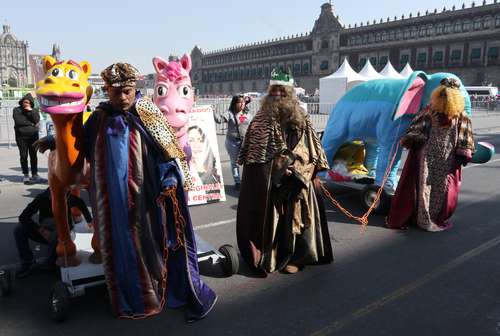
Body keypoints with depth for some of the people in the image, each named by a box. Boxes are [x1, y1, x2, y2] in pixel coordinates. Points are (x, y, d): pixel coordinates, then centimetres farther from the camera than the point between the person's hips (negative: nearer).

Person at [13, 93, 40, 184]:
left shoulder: (35, 110, 8)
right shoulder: (17, 110, 4)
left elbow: (36, 120, -8)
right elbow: (18, 121, -11)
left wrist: (30, 111, -12)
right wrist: (31, 124, -8)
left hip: (33, 136, 1)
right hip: (21, 137, -1)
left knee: (33, 156, 5)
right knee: (23, 156, 0)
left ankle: (35, 174, 13)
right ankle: (25, 175, 7)